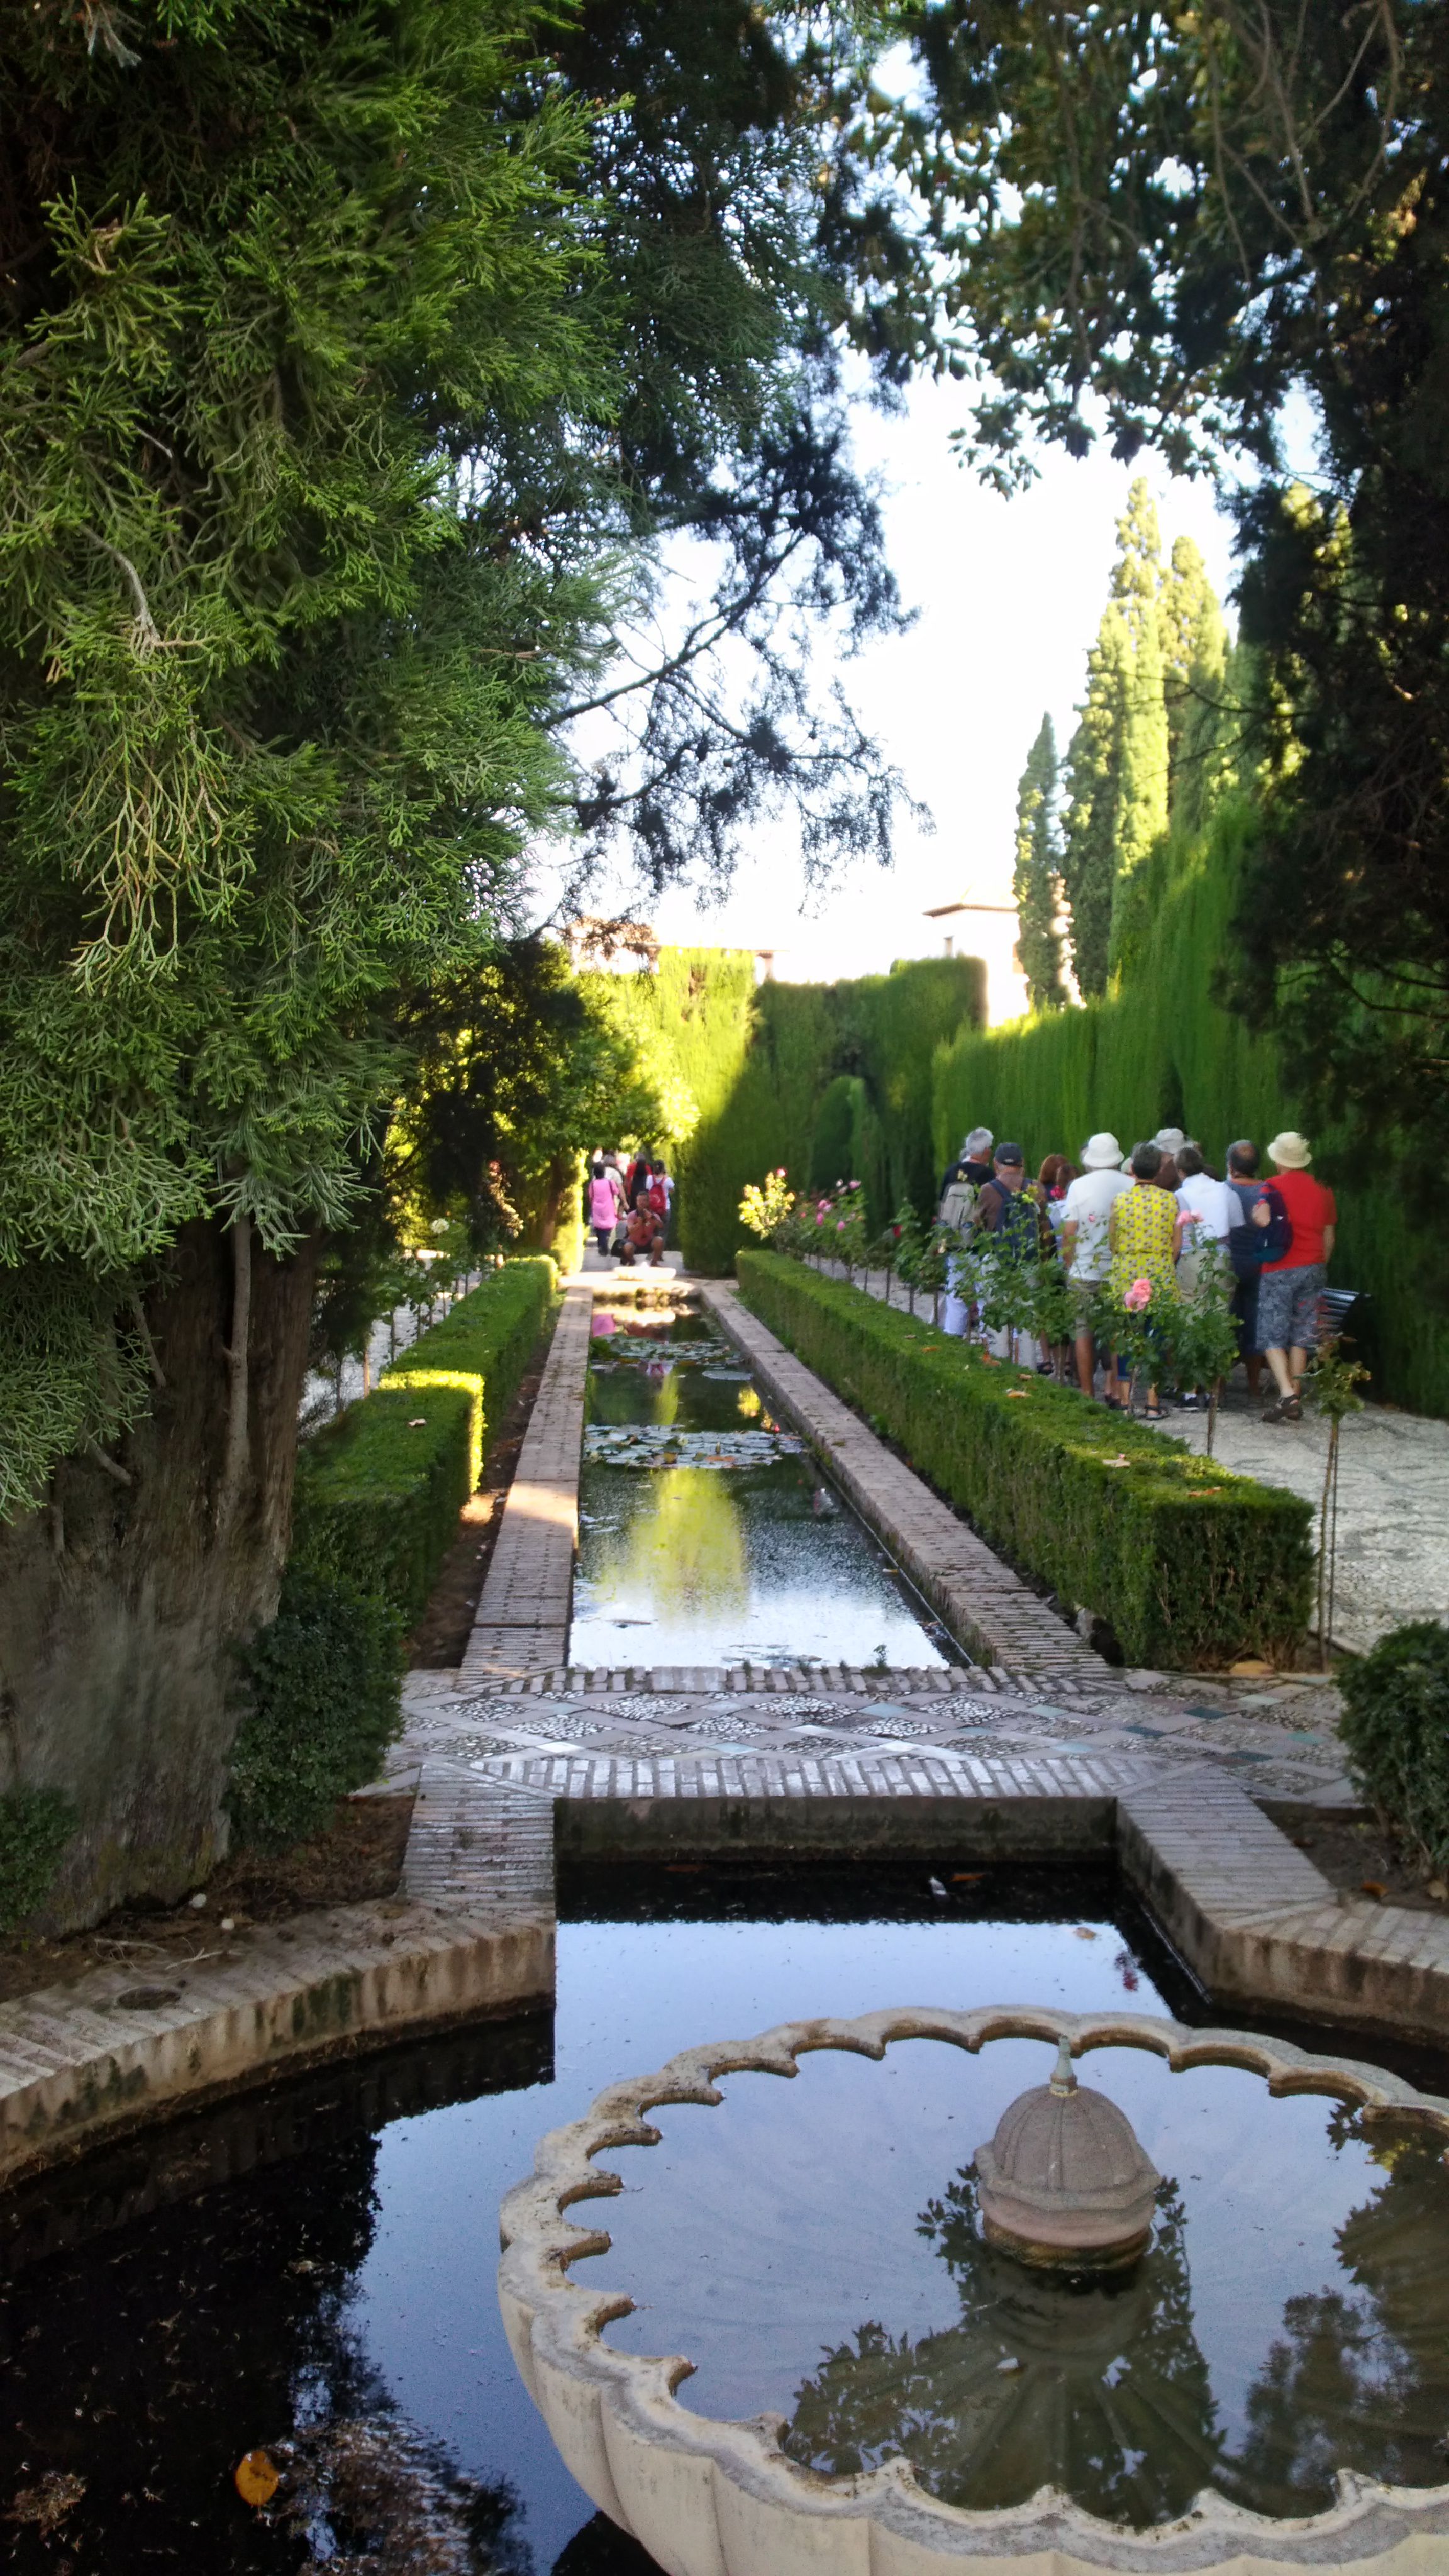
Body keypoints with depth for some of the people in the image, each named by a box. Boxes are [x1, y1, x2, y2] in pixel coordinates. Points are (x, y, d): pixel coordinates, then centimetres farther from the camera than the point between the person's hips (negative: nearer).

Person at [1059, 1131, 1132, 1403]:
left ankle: (1087, 1393, 7)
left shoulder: (1079, 1186, -5)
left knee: (1084, 1331, 6)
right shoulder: (1131, 1186, -1)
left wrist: (1068, 1264, 7)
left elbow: (1069, 1232, -5)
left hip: (1085, 1270, -1)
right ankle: (1117, 1390, 9)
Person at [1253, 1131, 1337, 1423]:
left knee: (1273, 1336, -1)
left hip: (1279, 1270, -5)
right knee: (1300, 1337, 10)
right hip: (1313, 1268, 5)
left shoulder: (1274, 1186, -7)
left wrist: (1255, 1213, -3)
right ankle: (1294, 1401, 11)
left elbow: (1262, 1219, -25)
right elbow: (1328, 1237, 14)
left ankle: (1287, 1395, -18)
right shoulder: (1322, 1190, 9)